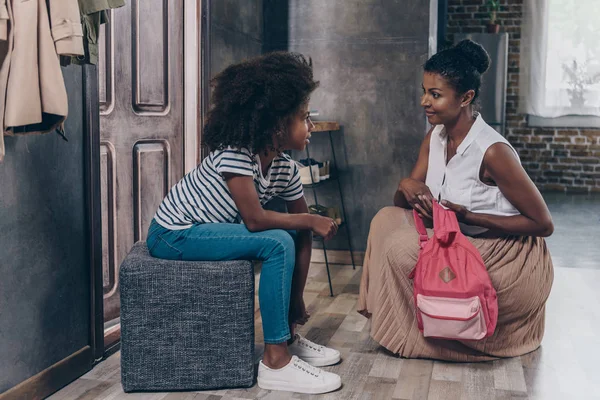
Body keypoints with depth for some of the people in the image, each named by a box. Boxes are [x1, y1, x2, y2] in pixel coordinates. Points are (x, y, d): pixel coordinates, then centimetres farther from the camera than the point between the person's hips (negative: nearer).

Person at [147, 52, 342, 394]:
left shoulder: (286, 168, -3)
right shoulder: (234, 154, -26)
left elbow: (302, 226, 0)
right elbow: (254, 219, -32)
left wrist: (297, 303, -2)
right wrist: (311, 220, -21)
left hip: (210, 228, 8)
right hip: (174, 235, -8)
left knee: (298, 235, 1)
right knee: (278, 243, -24)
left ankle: (288, 337, 10)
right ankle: (276, 361, -18)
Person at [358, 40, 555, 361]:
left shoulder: (493, 151, -23)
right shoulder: (434, 139, 0)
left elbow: (543, 224, -18)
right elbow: (403, 203, 4)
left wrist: (467, 216, -25)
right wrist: (406, 186, -22)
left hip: (510, 259, -7)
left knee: (401, 249, -23)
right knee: (388, 218, -9)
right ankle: (402, 324, 1)